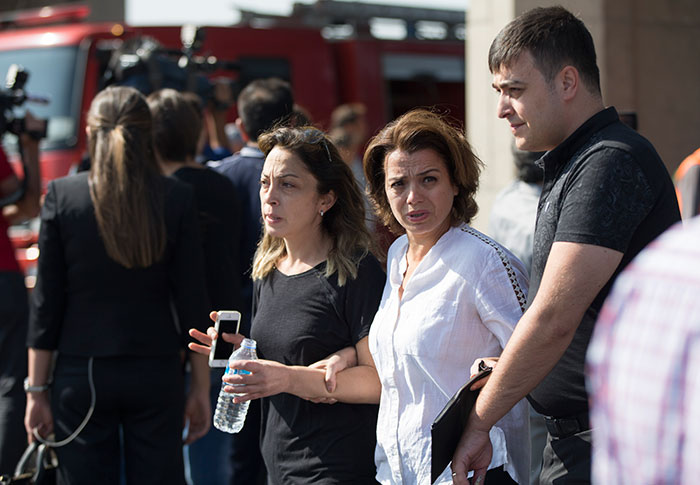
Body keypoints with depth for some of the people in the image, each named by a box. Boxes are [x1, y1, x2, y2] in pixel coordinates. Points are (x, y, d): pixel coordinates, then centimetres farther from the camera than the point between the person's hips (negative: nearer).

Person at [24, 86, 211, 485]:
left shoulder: (61, 195, -4)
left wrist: (37, 390, 4)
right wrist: (201, 388, 6)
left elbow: (47, 301, -3)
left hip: (82, 375, 0)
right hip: (157, 375, 1)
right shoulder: (177, 199, -4)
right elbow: (192, 301, -2)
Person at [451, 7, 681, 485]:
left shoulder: (611, 162, -17)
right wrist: (503, 372, 10)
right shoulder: (571, 165, 17)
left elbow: (553, 319, -23)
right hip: (572, 436, 10)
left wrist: (478, 422, -15)